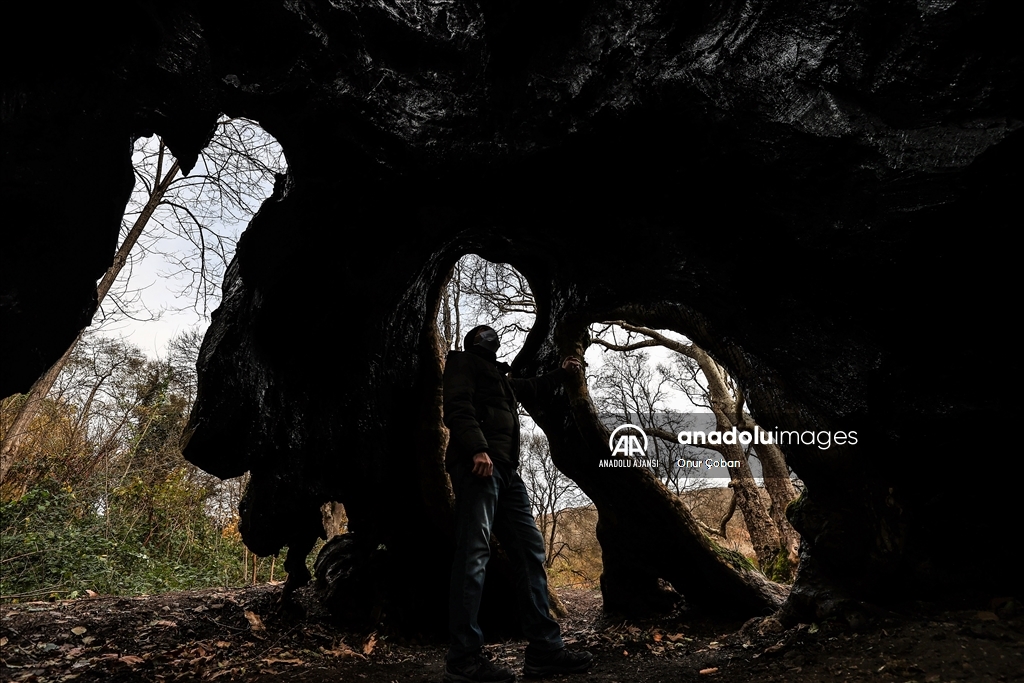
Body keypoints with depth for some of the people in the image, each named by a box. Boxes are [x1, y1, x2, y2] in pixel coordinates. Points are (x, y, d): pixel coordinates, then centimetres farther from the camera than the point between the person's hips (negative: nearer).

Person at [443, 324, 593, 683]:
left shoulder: (497, 375, 33)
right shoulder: (463, 361, 10)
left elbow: (531, 388, 53)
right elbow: (457, 407, -8)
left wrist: (561, 373, 58)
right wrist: (478, 448, -22)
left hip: (504, 469, 9)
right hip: (478, 463, -9)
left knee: (530, 550, 3)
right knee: (474, 553, -14)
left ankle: (544, 648, 5)